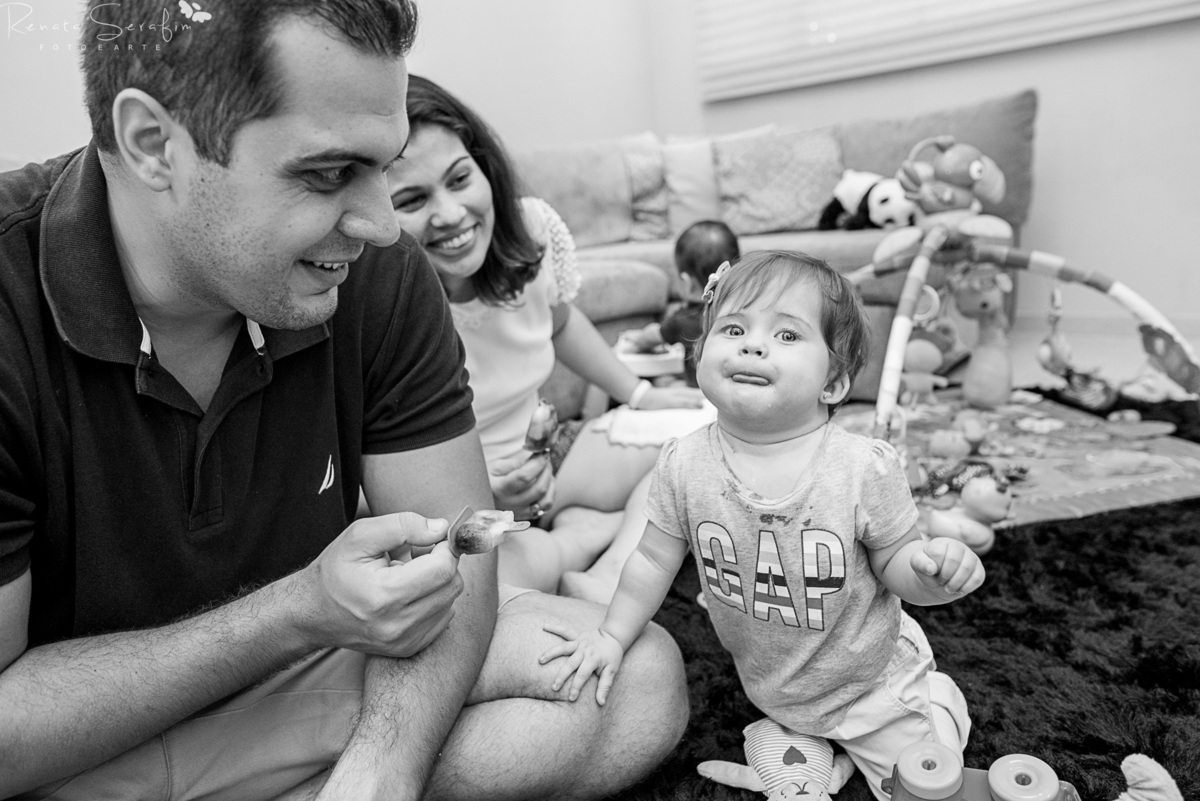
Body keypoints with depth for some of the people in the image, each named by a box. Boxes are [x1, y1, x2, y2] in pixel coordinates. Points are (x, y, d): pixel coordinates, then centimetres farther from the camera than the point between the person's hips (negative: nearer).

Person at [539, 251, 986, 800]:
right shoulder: (684, 465, -20)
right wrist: (612, 636, -5)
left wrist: (934, 572, -35)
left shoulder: (865, 468, -28)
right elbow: (655, 559, -5)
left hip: (871, 689, -2)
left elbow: (894, 564, -14)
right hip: (770, 693, 3)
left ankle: (933, 694, 34)